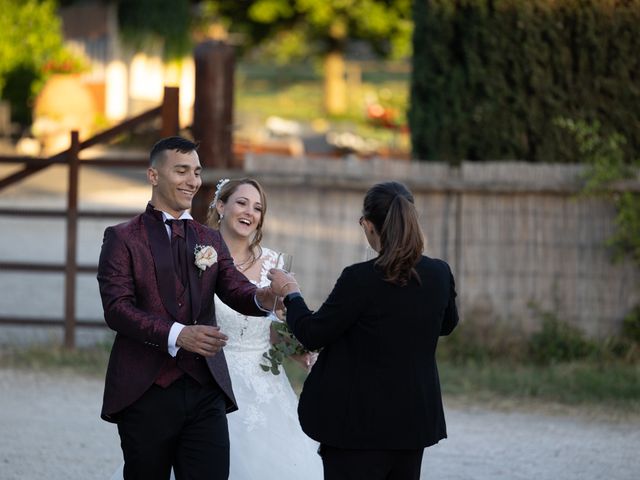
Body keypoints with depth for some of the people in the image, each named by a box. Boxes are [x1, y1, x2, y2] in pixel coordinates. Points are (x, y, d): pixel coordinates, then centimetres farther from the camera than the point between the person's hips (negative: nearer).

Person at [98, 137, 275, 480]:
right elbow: (117, 308, -10)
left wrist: (265, 297, -23)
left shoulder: (210, 240, 17)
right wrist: (177, 335, -25)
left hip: (205, 391, 3)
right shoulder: (123, 239, 2)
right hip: (146, 393, -3)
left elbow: (236, 291, 2)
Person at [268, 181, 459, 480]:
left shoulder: (360, 279, -18)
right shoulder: (440, 274, -2)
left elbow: (312, 335, -9)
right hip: (415, 420, 6)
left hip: (362, 424, -6)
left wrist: (290, 293, 7)